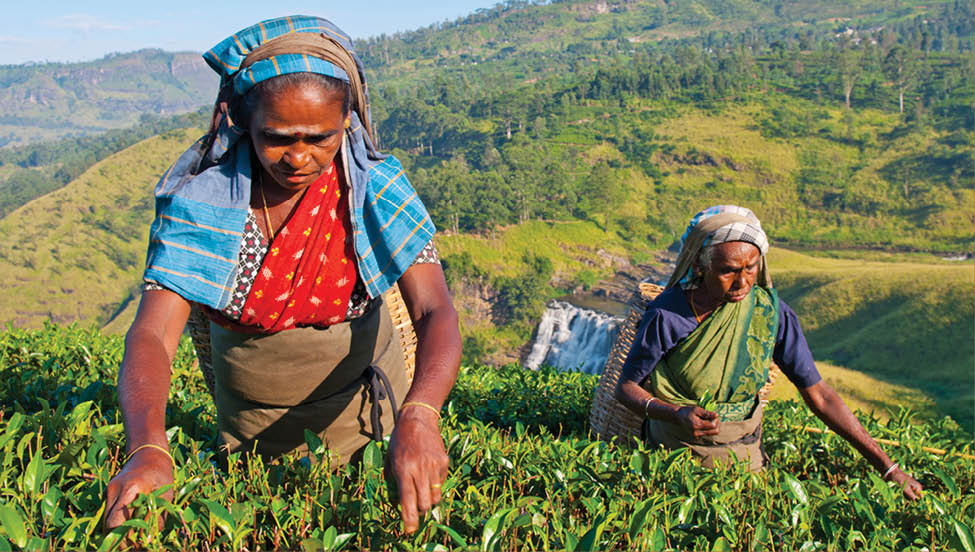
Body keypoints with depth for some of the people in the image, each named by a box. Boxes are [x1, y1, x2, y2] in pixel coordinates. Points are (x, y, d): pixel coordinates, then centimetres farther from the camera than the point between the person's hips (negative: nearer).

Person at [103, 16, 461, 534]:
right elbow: (152, 334, -30)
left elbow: (435, 312, -31)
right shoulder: (199, 201, -22)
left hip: (360, 400, 0)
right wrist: (148, 448, -50)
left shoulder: (375, 188, -23)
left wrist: (418, 416, -52)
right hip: (250, 418, 1)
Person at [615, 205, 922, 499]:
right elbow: (626, 387, -11)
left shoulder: (770, 312, -10)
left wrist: (887, 467, -6)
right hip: (677, 451, -2)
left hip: (744, 455, 3)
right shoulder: (667, 316, -19)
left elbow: (818, 394, -5)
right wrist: (677, 414, -31)